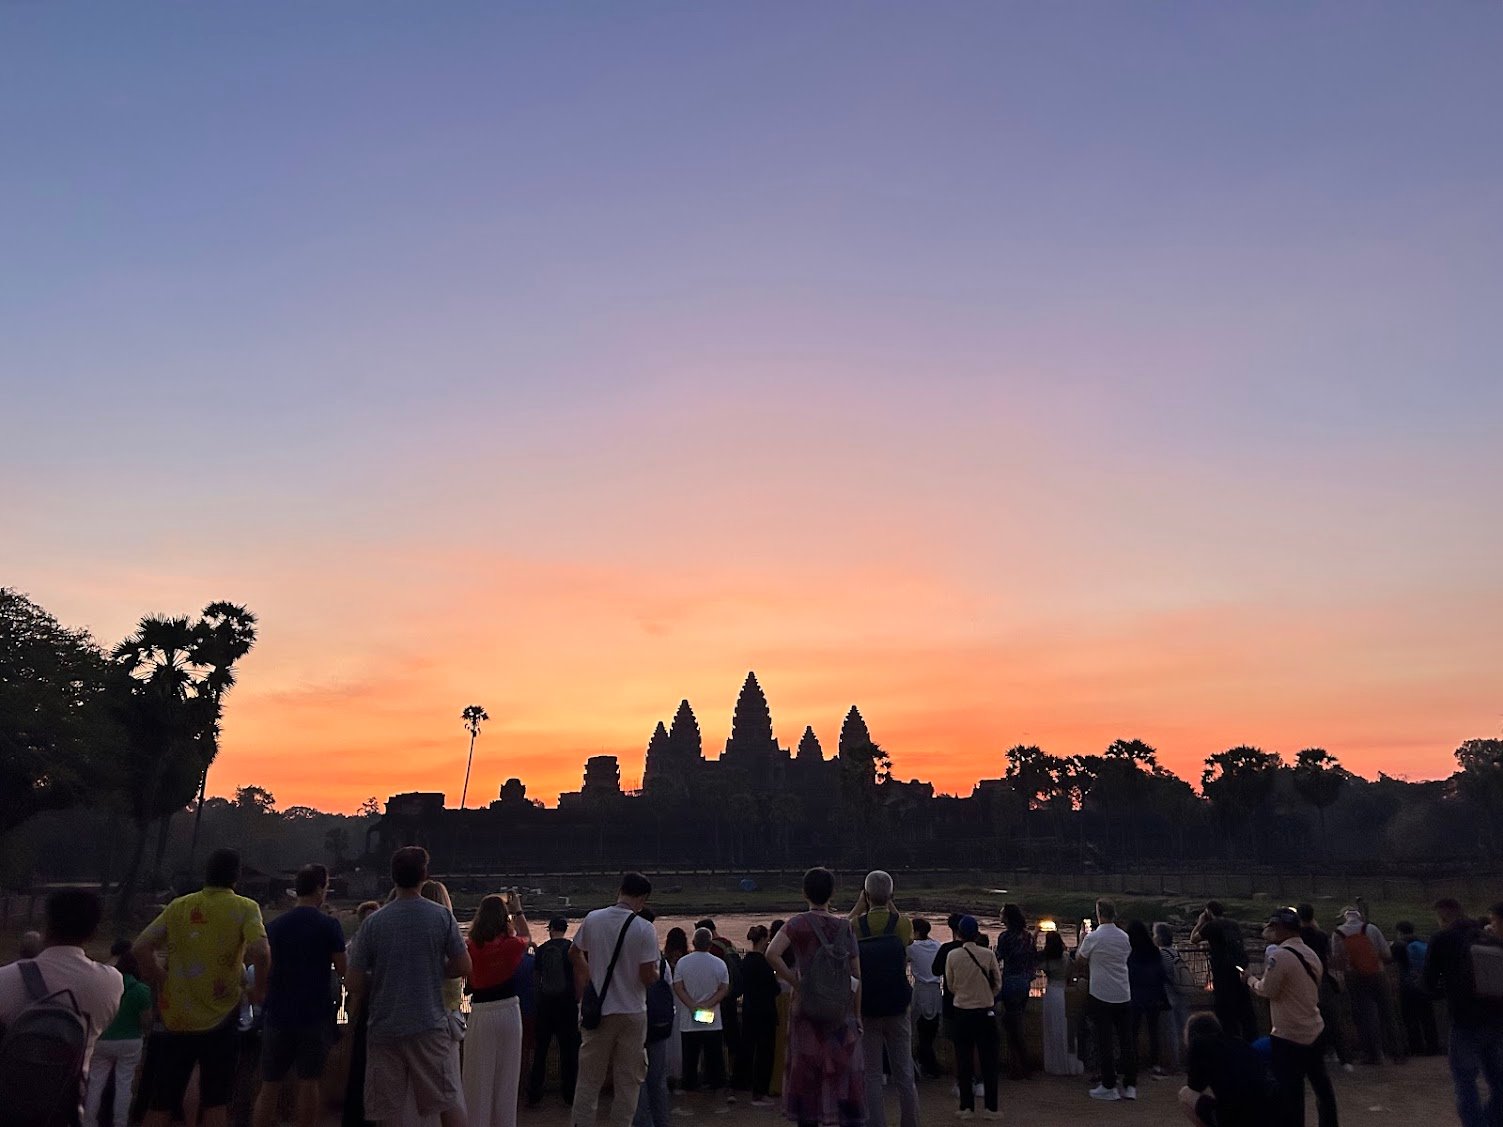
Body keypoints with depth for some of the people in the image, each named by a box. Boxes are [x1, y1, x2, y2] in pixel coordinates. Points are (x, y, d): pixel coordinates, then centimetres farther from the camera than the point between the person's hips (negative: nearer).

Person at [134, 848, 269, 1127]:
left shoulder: (179, 906, 2)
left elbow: (140, 948, -4)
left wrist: (162, 985, 7)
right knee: (215, 1102, 9)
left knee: (161, 1102, 14)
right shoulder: (244, 908, -8)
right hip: (220, 1018, -3)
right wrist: (259, 989, -5)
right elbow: (260, 953, -22)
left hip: (176, 1018, 3)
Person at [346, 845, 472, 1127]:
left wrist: (365, 1008, 19)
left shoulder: (374, 922, -3)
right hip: (431, 1024, -1)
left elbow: (355, 984, -2)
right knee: (449, 1101, 6)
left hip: (384, 1027, 1)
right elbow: (464, 968, -3)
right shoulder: (442, 916, -5)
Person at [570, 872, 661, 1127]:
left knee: (589, 1077, 14)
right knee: (628, 1079, 12)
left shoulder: (592, 919, -4)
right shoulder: (644, 929, -16)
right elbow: (648, 976, -18)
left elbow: (574, 953, 12)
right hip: (632, 1011, -3)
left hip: (598, 1010, 3)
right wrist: (656, 973, 4)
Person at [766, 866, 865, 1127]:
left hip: (806, 1010, -1)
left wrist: (794, 982, -11)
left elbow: (772, 954, -22)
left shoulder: (798, 923, -6)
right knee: (846, 1074, 9)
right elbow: (857, 975, 0)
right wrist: (857, 1014, 8)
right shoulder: (845, 926, 0)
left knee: (805, 1074, 10)